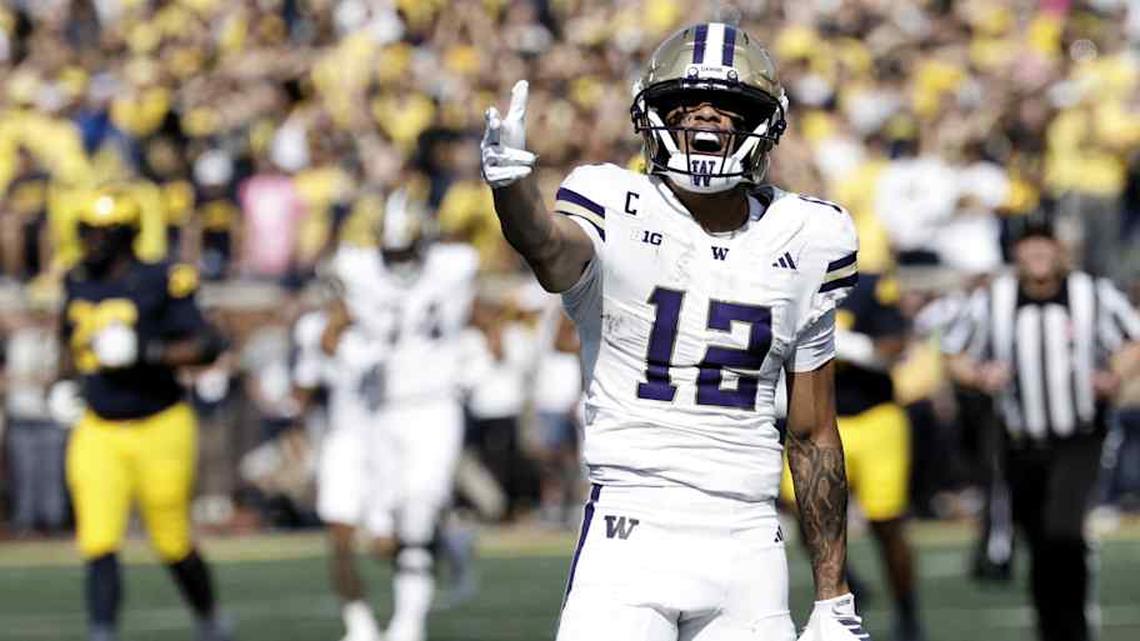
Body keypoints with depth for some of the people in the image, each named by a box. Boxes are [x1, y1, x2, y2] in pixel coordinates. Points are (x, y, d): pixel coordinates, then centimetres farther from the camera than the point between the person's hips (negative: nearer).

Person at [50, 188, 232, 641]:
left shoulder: (156, 285, -13)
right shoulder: (79, 284, 5)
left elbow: (209, 345, -18)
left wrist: (147, 353, -29)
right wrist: (67, 380, 8)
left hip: (159, 429, -4)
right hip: (99, 431, 4)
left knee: (174, 545, 9)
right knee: (99, 546, -10)